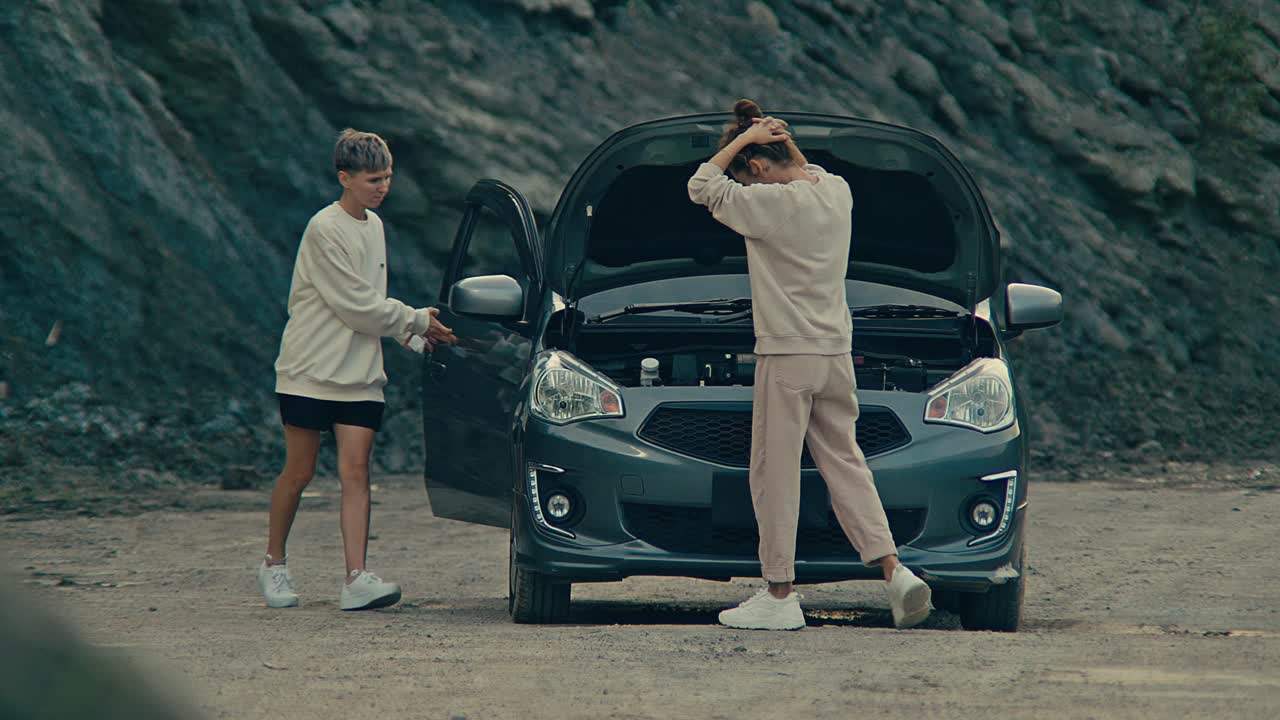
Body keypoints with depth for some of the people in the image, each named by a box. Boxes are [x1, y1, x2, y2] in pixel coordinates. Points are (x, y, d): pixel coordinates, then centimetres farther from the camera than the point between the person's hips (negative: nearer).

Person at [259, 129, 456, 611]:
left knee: (355, 470, -6)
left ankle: (356, 579, -14)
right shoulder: (325, 230, -13)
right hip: (310, 370, -6)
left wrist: (410, 335, 8)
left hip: (360, 374, 6)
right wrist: (417, 322, -5)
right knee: (299, 472, 1)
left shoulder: (373, 226, 13)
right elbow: (355, 305, -14)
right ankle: (273, 564, 20)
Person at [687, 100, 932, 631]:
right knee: (844, 463, 11)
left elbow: (702, 187, -8)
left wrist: (742, 139, -4)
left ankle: (779, 597, 3)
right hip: (837, 352, 7)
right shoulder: (837, 191, 5)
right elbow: (804, 173, 28)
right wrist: (781, 141, 11)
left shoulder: (773, 204, -16)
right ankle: (895, 571, -2)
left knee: (774, 474, 0)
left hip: (787, 356, -7)